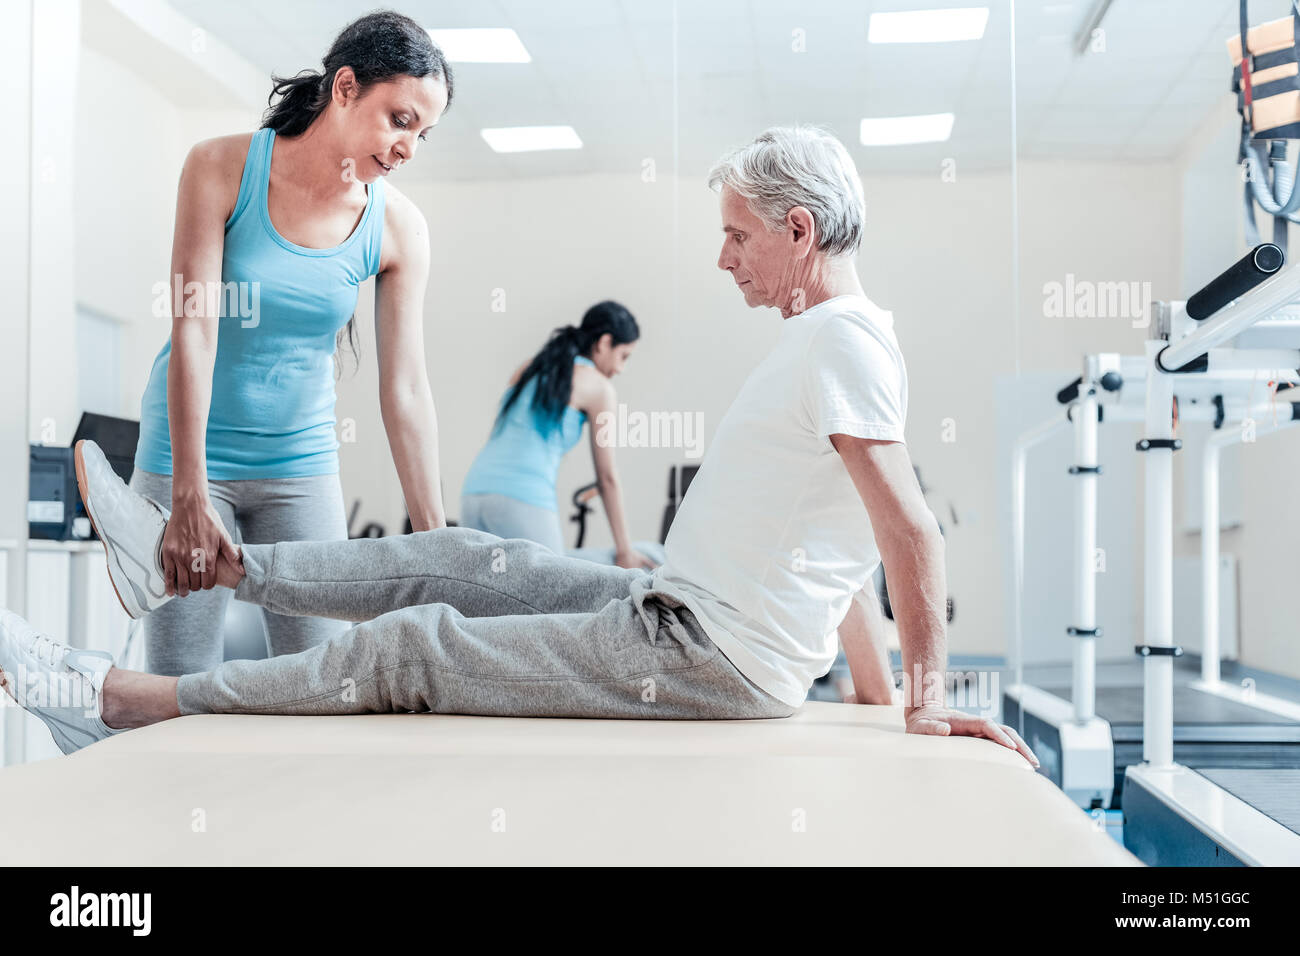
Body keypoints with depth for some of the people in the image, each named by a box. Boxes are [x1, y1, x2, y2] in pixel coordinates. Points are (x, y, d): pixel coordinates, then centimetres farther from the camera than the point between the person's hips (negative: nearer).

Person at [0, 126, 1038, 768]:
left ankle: (133, 700, 4)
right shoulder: (824, 340, 16)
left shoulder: (844, 339, -17)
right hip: (677, 611, 9)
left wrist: (929, 698, -20)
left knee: (415, 645, -6)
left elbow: (913, 530, -24)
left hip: (708, 661, -9)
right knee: (456, 558, 11)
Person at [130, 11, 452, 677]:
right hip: (190, 452, -2)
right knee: (183, 688, -4)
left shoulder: (399, 230, -6)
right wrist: (190, 500, -24)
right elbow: (193, 331, -17)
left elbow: (406, 389, -7)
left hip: (303, 462, 3)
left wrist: (436, 544, -12)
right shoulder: (222, 167, -12)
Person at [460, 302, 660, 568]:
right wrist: (624, 549, 16)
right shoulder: (600, 387, 6)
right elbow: (607, 477, 9)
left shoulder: (529, 368, 24)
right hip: (524, 499, -7)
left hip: (475, 489, 7)